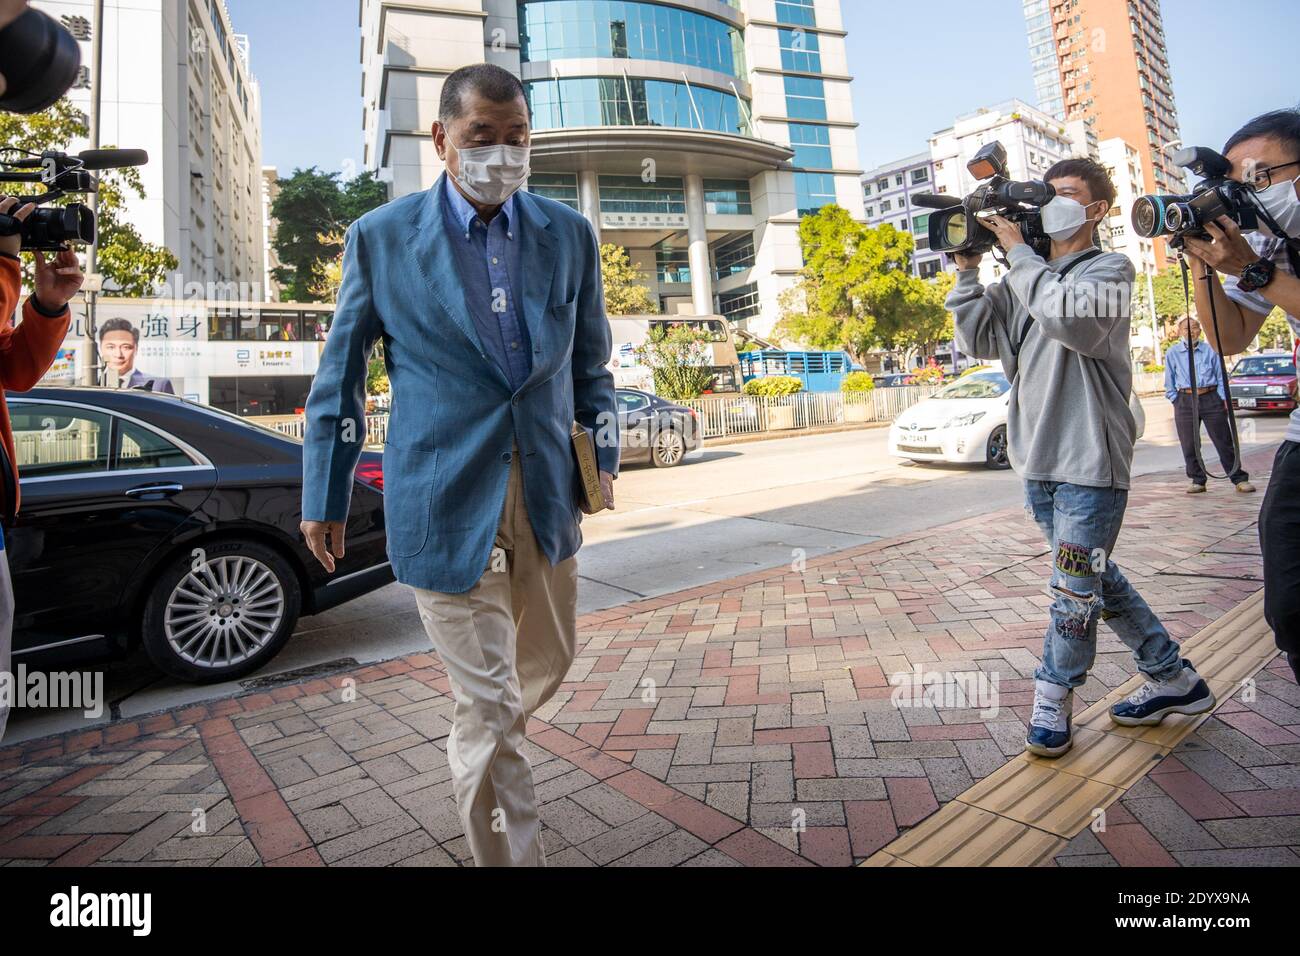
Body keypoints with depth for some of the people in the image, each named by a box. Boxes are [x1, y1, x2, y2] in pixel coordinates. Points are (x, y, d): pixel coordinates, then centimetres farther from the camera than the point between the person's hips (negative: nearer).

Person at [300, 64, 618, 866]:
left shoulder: (569, 234, 6)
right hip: (446, 500, -4)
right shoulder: (380, 237, -1)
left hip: (547, 492, 4)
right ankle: (512, 855, 25)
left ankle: (479, 747, 53)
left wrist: (603, 456, 3)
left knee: (550, 660, 21)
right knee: (488, 706, 3)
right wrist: (325, 497, 4)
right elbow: (341, 377, 3)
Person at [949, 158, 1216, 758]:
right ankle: (1174, 680, 32)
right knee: (1096, 578, 15)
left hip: (1090, 461, -7)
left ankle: (1051, 704, 13)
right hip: (1037, 461, 7)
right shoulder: (1028, 281, 15)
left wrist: (1018, 252, -14)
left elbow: (1073, 320, -23)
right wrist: (967, 271, 0)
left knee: (1075, 590, -3)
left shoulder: (1109, 269, -2)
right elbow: (979, 340, 8)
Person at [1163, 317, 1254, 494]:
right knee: (1189, 445, 3)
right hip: (1185, 400, 0)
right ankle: (1198, 481, 16)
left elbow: (1221, 376, 8)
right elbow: (1169, 382, 10)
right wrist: (1175, 400, 3)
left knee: (1224, 442, 2)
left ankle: (1240, 479, 9)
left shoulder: (1210, 350, 5)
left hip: (1211, 398, 0)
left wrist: (1224, 399, 2)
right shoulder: (1172, 353, 5)